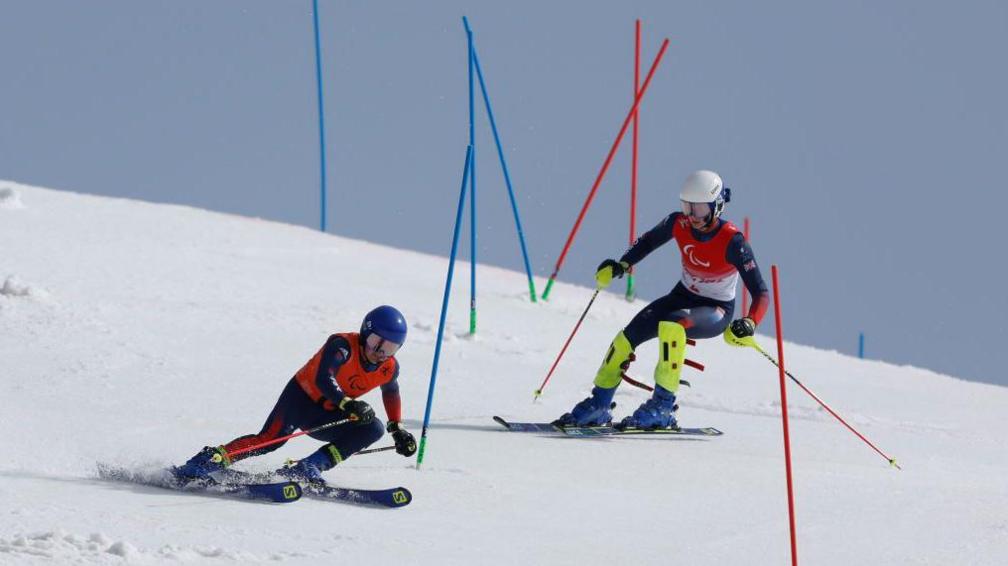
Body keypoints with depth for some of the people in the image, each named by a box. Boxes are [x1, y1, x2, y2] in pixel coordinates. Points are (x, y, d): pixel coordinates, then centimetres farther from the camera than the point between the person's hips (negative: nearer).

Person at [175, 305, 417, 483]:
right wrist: (347, 404, -52)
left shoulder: (389, 369, -4)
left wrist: (398, 430, 18)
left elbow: (391, 392, 21)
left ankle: (306, 468, -22)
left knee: (373, 430, -16)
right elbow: (323, 380, -37)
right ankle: (206, 462, -23)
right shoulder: (343, 345, -23)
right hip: (302, 395, -6)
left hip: (326, 417, 6)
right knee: (271, 439, -29)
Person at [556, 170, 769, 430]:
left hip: (717, 312, -5)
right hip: (683, 297, 5)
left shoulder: (732, 242, -27)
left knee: (671, 325, -35)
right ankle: (598, 406, 8)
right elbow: (649, 240, 9)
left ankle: (663, 406, -28)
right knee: (628, 336, -12)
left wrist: (749, 324, -43)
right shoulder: (679, 224, -14)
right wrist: (621, 265, -6)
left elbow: (761, 293, -25)